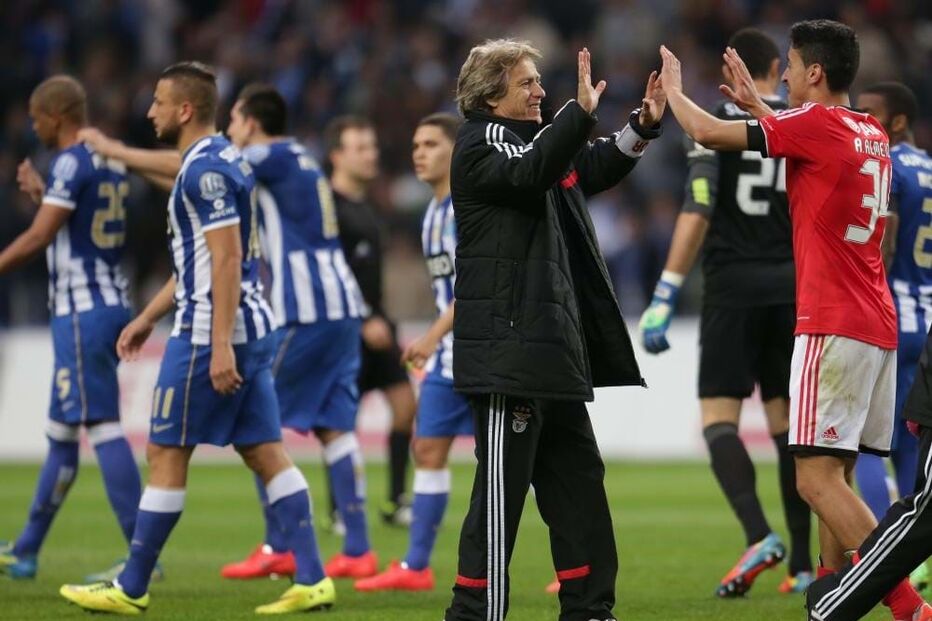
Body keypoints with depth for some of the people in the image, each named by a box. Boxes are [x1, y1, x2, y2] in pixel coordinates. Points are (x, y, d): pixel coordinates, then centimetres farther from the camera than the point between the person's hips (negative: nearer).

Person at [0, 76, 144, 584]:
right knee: (60, 432, 15)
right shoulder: (110, 162, 15)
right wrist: (41, 195, 22)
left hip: (83, 313, -10)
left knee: (103, 429, -10)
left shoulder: (71, 163, -13)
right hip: (112, 307, 10)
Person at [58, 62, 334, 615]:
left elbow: (225, 258, -21)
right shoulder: (226, 161, 17)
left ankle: (132, 589, 5)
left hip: (210, 334, -10)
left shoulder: (205, 169, -14)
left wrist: (220, 344, -25)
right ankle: (313, 581, 1)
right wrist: (148, 318, 28)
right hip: (254, 326, 10)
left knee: (167, 455, -1)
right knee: (266, 452, 7)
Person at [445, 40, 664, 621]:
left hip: (555, 344, 9)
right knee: (503, 486, -9)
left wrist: (643, 125, 2)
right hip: (506, 348, -9)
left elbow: (596, 168, 18)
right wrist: (581, 112, -33)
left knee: (577, 478, 13)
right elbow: (528, 175, -25)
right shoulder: (477, 147, -8)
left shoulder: (539, 138, 17)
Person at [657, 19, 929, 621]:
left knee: (817, 477, -12)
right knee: (835, 476, 13)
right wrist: (757, 103, 41)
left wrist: (674, 88, 10)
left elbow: (708, 132, -9)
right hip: (878, 326, 9)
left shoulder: (816, 123, -9)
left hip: (834, 325, -9)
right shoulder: (873, 135, 15)